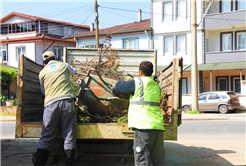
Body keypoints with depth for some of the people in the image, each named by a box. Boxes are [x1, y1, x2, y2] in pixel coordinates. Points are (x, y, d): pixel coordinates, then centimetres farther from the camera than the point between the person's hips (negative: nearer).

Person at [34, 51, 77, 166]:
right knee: (69, 137, 2)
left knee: (46, 138, 1)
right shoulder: (64, 66, 17)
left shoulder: (42, 73, 17)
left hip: (50, 104, 1)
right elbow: (74, 71, 41)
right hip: (67, 101, 0)